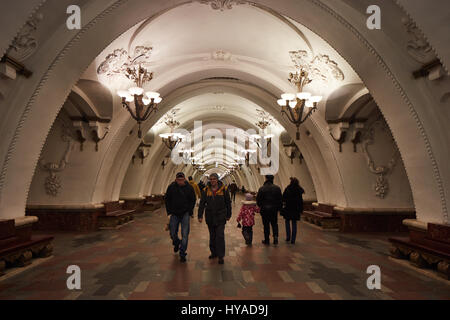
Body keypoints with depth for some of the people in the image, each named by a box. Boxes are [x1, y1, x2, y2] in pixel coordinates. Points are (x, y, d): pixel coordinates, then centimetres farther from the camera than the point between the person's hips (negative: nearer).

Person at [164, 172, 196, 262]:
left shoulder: (189, 188, -6)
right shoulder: (171, 187, -5)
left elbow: (193, 200, 6)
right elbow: (167, 199, 6)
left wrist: (189, 211, -1)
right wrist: (169, 211, 0)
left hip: (185, 214, -1)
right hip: (174, 214, 1)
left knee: (185, 234, -3)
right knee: (173, 233, 7)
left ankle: (182, 254, 8)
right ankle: (176, 243, 41)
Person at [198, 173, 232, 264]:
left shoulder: (224, 189, -3)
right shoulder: (206, 190, 1)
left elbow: (228, 203, 4)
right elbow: (202, 204, 3)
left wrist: (228, 215, 6)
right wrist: (200, 216, -2)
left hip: (220, 216, -2)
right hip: (210, 217, 3)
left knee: (220, 236, -5)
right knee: (212, 236, 14)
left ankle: (221, 256, 4)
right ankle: (214, 252, 30)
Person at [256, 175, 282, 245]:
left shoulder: (262, 188, -9)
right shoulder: (277, 188, -2)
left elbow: (258, 199, -5)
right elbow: (280, 199, 1)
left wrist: (260, 206, 14)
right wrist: (279, 207, 11)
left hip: (264, 209, -2)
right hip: (274, 209, 2)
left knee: (266, 225, 8)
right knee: (274, 224, 16)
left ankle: (267, 240, 13)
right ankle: (275, 236, -3)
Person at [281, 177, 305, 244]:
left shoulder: (287, 189, -9)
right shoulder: (299, 190, -4)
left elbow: (283, 199, -7)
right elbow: (301, 201, -2)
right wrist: (301, 210, 4)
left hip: (288, 208, -1)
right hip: (296, 209, 2)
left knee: (287, 221, 18)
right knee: (294, 223, 10)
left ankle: (288, 237, 10)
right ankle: (293, 239, 9)